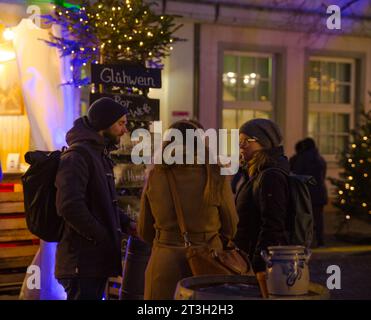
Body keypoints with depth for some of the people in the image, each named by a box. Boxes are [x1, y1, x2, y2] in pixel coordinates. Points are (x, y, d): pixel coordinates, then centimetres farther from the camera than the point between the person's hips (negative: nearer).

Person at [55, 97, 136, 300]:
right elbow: (70, 206, -26)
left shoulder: (100, 154, 19)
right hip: (82, 262, -10)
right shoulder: (77, 156, -15)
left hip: (97, 260, 10)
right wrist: (102, 237, -18)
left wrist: (126, 224, 10)